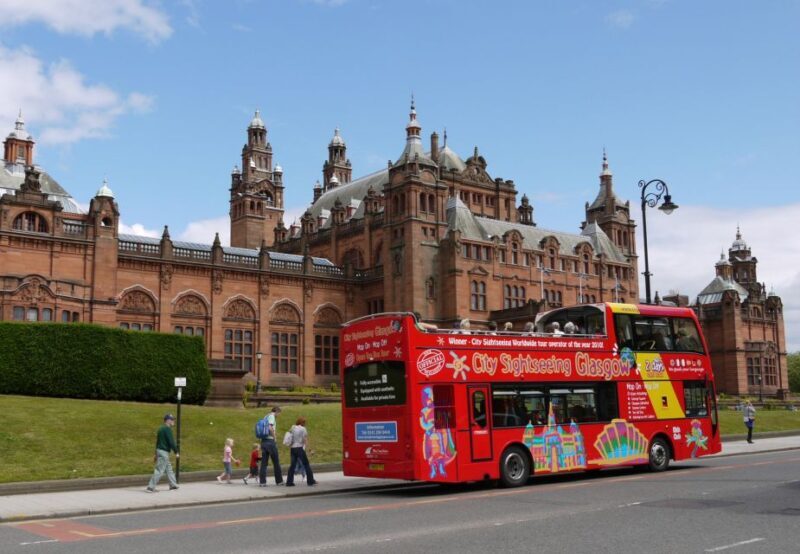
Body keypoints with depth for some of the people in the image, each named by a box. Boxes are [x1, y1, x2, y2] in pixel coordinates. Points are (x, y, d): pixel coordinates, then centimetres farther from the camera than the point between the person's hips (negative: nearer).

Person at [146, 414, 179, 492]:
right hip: (164, 452, -10)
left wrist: (156, 454, 24)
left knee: (169, 468, 16)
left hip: (159, 450, 10)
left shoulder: (161, 428, 16)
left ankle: (173, 485, 21)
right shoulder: (167, 429, -13)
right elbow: (171, 442, -18)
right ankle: (151, 487, -9)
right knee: (159, 471, -8)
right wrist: (176, 452, -14)